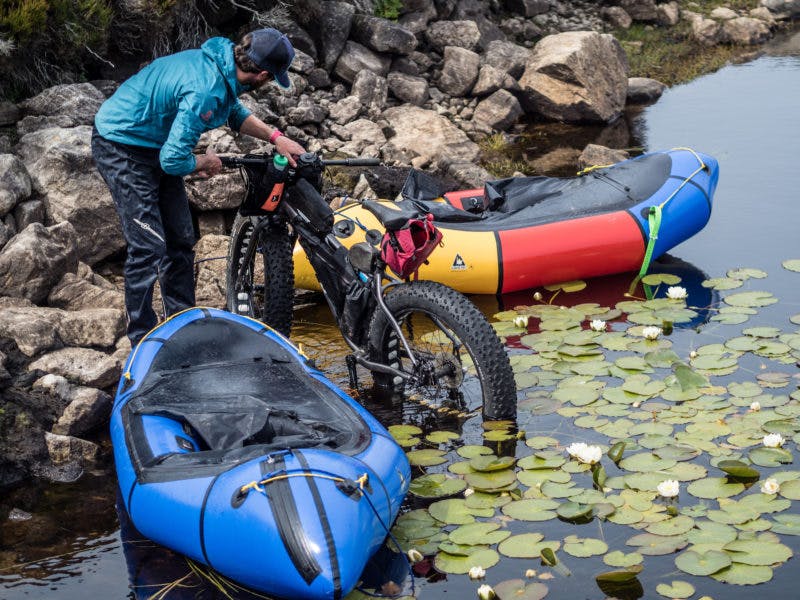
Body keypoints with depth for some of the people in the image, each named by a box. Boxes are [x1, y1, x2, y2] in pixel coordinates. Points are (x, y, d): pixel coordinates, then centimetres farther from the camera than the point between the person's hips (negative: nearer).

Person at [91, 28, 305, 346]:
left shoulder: (221, 62, -5)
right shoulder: (204, 91, -33)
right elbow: (174, 159, -33)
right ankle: (141, 343, -4)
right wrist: (205, 162, -13)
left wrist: (275, 137, 4)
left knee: (181, 241, 12)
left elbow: (236, 114, 16)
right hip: (122, 148, -10)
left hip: (154, 146, 10)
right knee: (149, 246, -13)